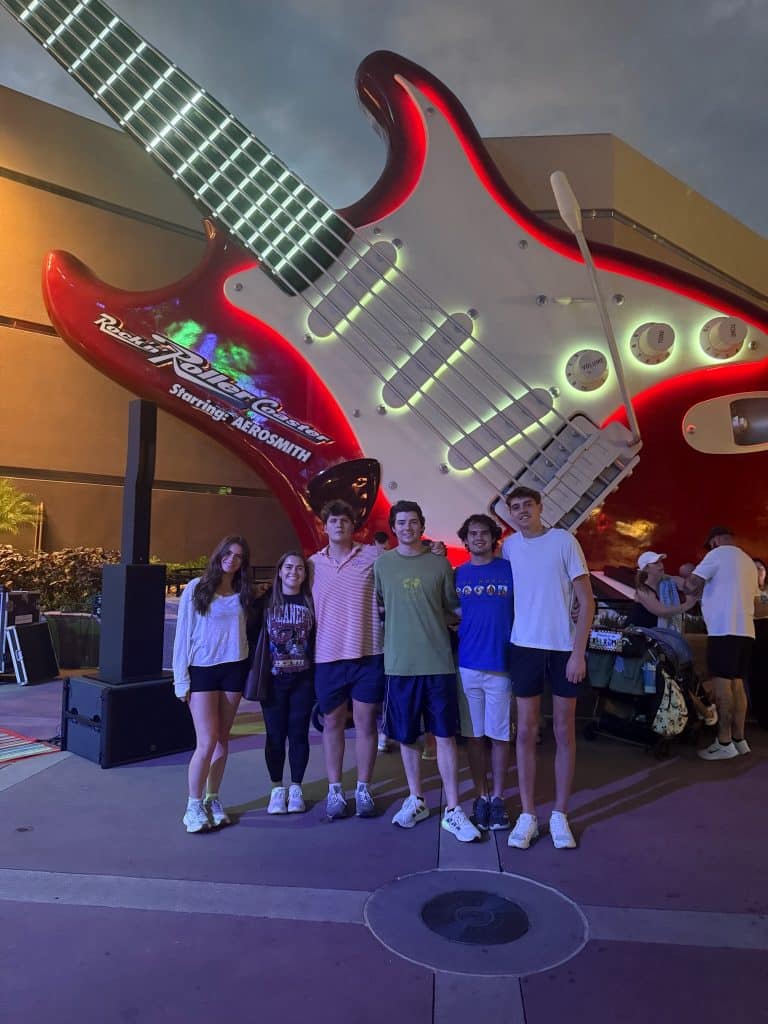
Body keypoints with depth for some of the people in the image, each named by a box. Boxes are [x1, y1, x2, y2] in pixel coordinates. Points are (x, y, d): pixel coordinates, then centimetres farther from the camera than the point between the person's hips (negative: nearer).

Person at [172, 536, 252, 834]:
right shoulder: (196, 588, -4)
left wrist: (249, 672, 0)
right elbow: (183, 634, -4)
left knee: (222, 739, 10)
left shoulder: (242, 593, 6)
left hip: (234, 669, 3)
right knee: (206, 742, -6)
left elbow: (245, 631, 9)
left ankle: (212, 800, 24)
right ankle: (194, 806, 11)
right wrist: (181, 677, -7)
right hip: (201, 670, -3)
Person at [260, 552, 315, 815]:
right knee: (275, 735, 6)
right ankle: (277, 788, 21)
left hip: (303, 679, 1)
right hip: (273, 678, -1)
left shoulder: (310, 603, 3)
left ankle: (296, 788, 22)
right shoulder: (266, 601, 0)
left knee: (299, 734, 7)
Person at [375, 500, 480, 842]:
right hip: (399, 663, 1)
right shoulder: (382, 564, 3)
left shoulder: (439, 563, 3)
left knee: (445, 736, 2)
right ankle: (415, 801, 29)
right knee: (406, 737, 12)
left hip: (438, 662, -1)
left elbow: (452, 607, 12)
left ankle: (453, 811, 12)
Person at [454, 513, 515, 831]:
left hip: (501, 665, -2)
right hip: (466, 665, 2)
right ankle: (481, 796, 24)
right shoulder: (458, 574, 7)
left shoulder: (509, 570, 0)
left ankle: (498, 798, 21)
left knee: (499, 736, 7)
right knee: (474, 735, 10)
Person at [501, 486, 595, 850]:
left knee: (564, 732, 8)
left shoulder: (564, 541, -7)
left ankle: (560, 816, 21)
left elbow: (587, 601, -7)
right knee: (526, 732, 7)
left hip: (564, 649, -2)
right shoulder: (509, 546, 3)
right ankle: (527, 816, 18)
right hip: (525, 647, 2)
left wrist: (578, 653, -12)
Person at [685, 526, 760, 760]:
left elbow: (691, 584, -11)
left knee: (721, 683, -7)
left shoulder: (718, 554, -4)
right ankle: (738, 739, 14)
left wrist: (699, 593, 10)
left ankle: (724, 743, -7)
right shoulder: (748, 561, 20)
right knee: (736, 684, 11)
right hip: (745, 630, 8)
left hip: (724, 629, -8)